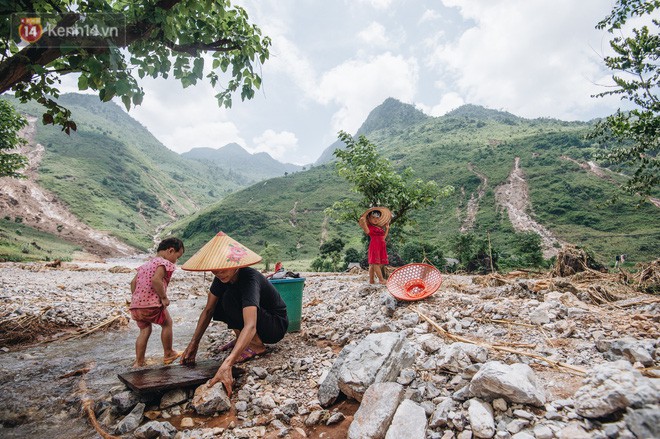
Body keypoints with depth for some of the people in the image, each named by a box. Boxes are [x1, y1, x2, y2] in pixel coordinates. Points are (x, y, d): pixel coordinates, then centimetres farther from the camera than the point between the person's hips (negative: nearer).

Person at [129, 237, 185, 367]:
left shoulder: (146, 264, 19)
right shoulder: (164, 263, -9)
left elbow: (133, 282, 17)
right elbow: (156, 280, -24)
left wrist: (135, 299, 21)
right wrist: (164, 297, -15)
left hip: (135, 305, 8)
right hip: (152, 305, -8)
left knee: (144, 330, 21)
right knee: (167, 323, 14)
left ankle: (138, 362, 21)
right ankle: (168, 354, 25)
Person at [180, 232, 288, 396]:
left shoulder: (249, 279, -34)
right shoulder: (222, 277, -11)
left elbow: (250, 326, -45)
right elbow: (208, 310, -3)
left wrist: (227, 365, -54)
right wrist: (193, 344, -10)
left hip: (276, 326, -7)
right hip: (255, 318, 8)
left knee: (230, 298, -28)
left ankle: (256, 345, -11)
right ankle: (241, 338, 10)